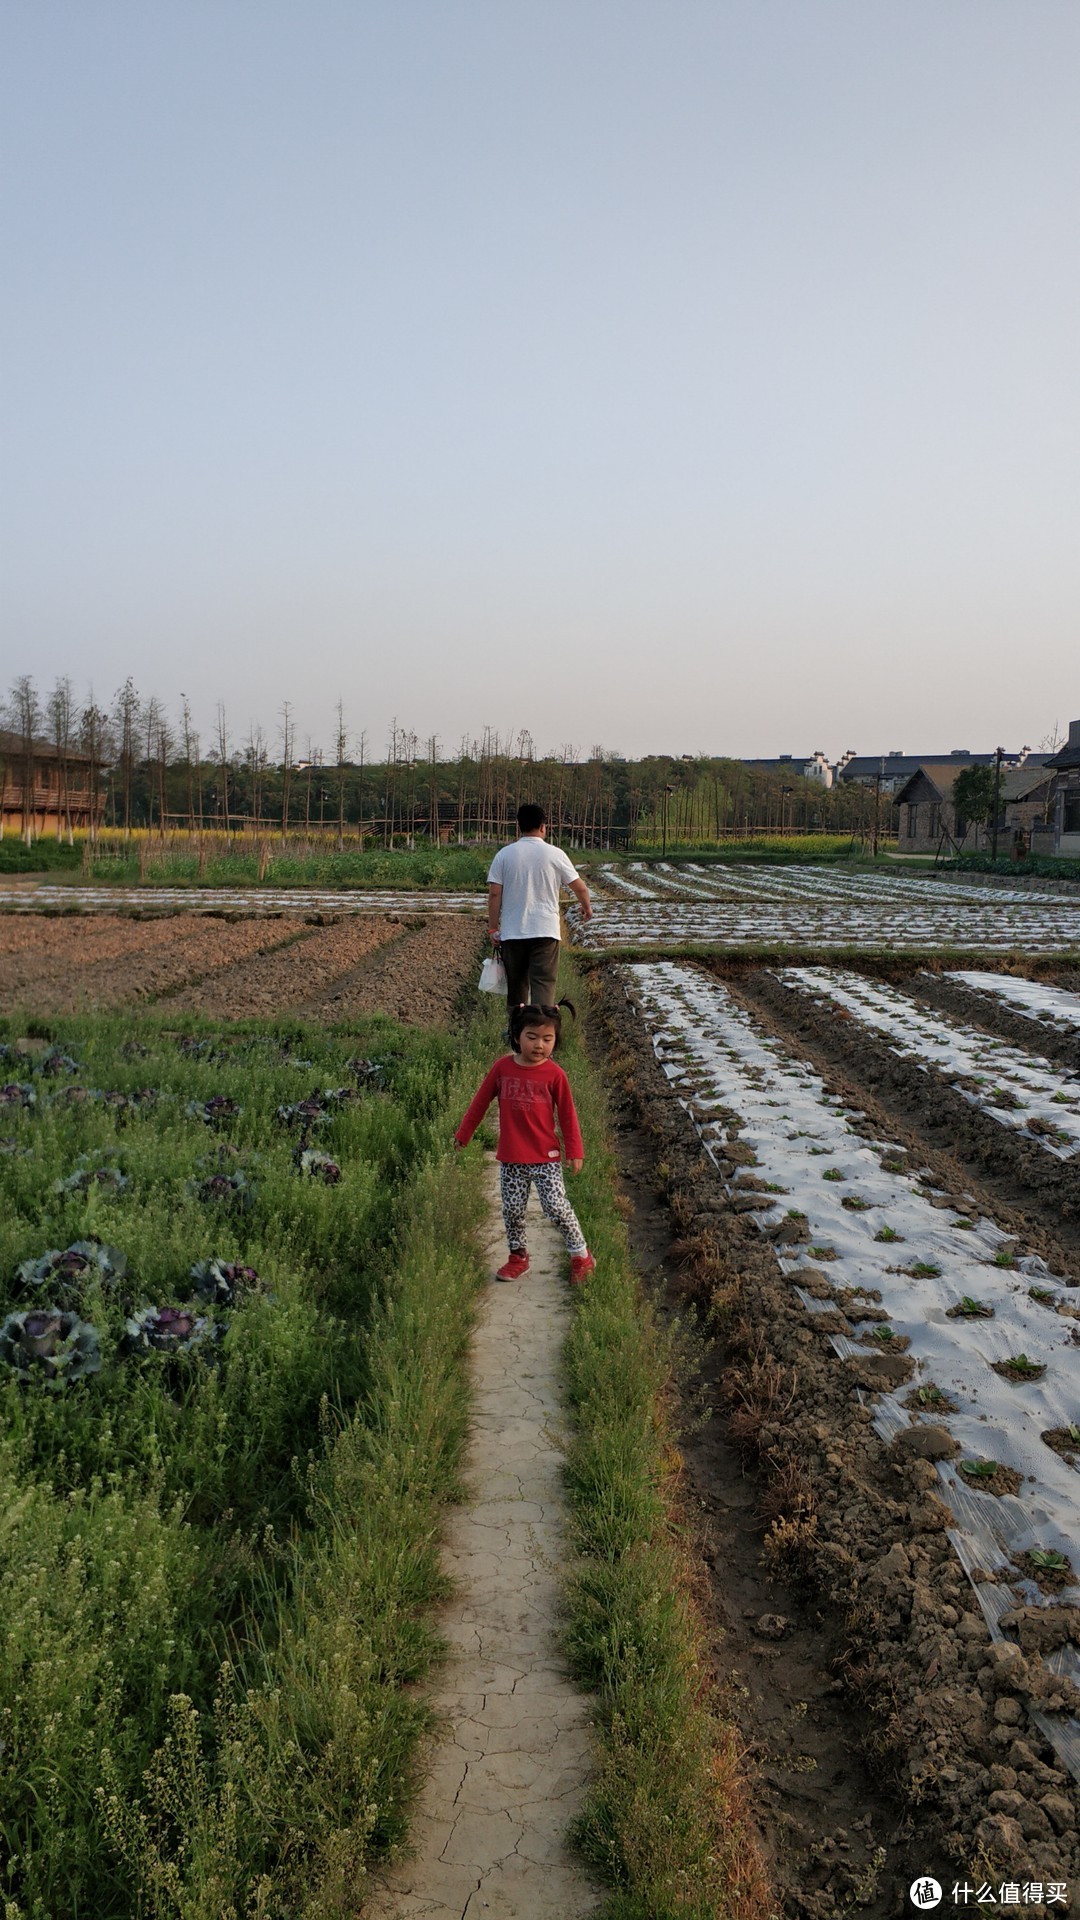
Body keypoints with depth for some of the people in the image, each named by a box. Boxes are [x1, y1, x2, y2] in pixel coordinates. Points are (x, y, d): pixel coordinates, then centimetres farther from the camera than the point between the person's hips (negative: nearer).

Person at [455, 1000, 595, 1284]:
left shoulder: (554, 1074, -8)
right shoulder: (502, 1067, -3)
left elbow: (567, 1114, -1)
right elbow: (481, 1101, 7)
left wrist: (574, 1151, -1)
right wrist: (463, 1135, 13)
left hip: (546, 1157, -3)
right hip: (510, 1158, 3)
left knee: (557, 1208, -4)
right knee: (512, 1210, 10)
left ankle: (581, 1257, 12)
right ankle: (518, 1257, 29)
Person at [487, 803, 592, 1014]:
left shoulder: (504, 854, 0)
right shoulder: (555, 854, -3)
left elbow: (494, 894, -4)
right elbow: (579, 887, 3)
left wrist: (493, 928, 3)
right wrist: (587, 908, 23)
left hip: (512, 932, 2)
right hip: (545, 931, -2)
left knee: (515, 983, 15)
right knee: (544, 983, -4)